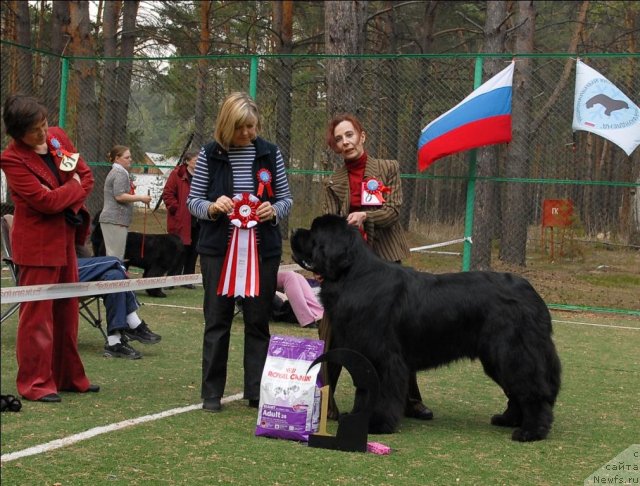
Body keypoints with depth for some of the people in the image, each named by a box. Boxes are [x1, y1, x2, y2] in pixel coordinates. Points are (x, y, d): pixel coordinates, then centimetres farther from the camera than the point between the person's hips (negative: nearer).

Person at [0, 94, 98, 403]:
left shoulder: (58, 137, 4)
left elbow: (86, 175, 7)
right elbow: (45, 200, -22)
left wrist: (70, 203, -10)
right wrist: (74, 188, -6)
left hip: (65, 238, 7)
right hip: (38, 244, -7)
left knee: (67, 312, 13)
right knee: (37, 314, -2)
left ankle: (68, 377, 23)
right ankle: (35, 382, 6)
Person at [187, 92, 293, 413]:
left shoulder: (270, 153, 3)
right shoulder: (210, 155, -1)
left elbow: (286, 199, 7)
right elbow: (192, 200, 3)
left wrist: (274, 210, -15)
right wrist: (212, 207, -19)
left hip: (262, 250, 1)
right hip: (218, 249, -1)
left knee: (258, 321, 6)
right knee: (217, 320, 3)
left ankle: (257, 392, 13)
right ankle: (211, 392, 11)